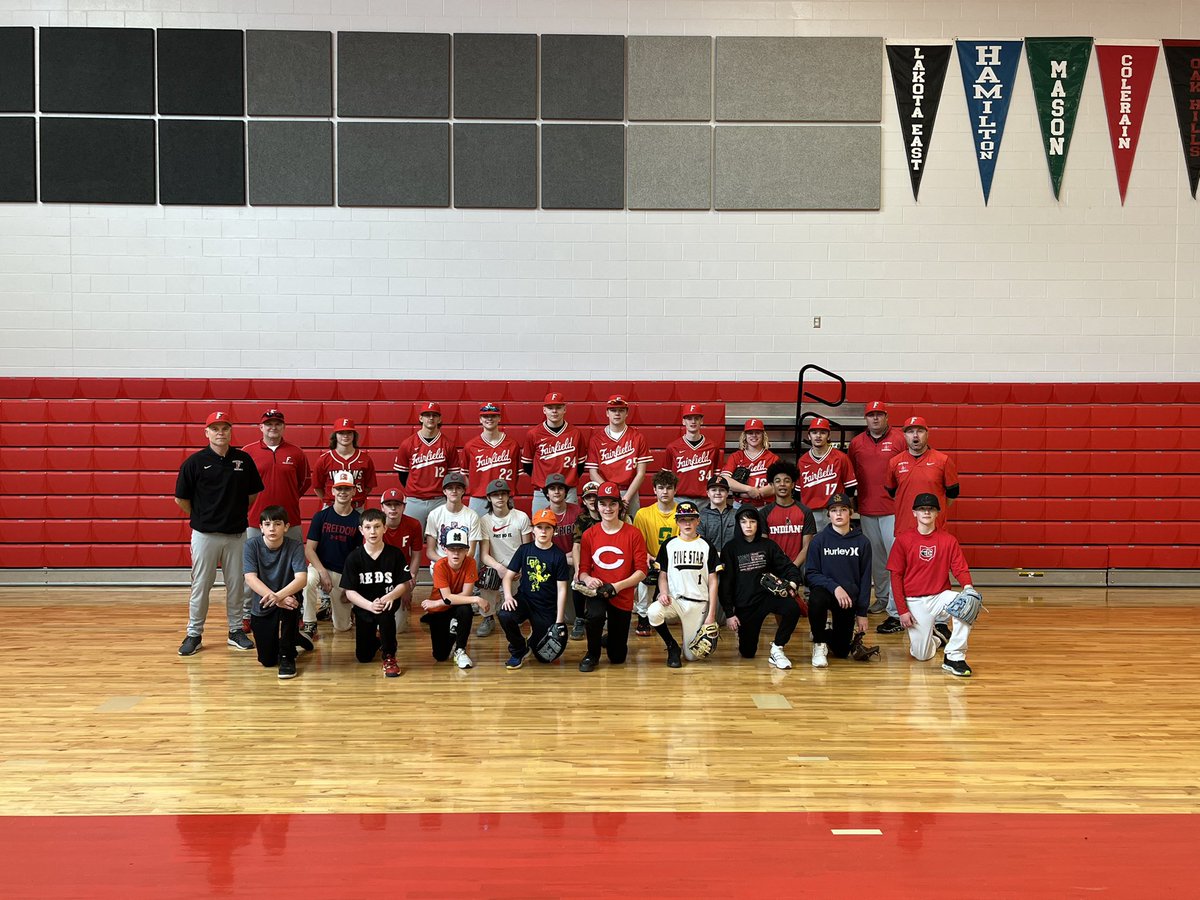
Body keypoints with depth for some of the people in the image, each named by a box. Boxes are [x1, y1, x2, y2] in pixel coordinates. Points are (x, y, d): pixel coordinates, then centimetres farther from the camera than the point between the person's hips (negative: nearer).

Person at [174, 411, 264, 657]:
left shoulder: (244, 459, 2)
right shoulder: (195, 461, -5)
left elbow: (253, 493, 12)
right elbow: (181, 498, 1)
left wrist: (237, 514, 8)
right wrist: (201, 517, 5)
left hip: (237, 533, 2)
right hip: (205, 534, -2)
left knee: (236, 584, 10)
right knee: (201, 585, 5)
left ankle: (236, 631, 21)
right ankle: (194, 633, 15)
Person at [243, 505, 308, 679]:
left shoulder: (294, 546, -16)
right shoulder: (252, 545, -13)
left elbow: (302, 579, -28)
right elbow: (250, 578, -23)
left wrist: (279, 596, -47)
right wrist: (277, 599, -38)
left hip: (287, 598, -1)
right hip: (261, 608, 2)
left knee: (289, 606, -37)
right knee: (267, 661, -2)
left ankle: (287, 657, -15)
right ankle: (294, 638, 33)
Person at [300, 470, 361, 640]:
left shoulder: (358, 520, -2)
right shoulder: (321, 517, -2)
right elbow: (309, 550, -5)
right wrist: (323, 573, -19)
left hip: (345, 574, 1)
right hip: (320, 567, -1)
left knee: (342, 626, 2)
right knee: (308, 580, -38)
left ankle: (332, 605, 36)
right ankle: (309, 626, -23)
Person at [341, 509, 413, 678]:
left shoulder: (395, 554, -8)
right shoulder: (354, 557, -8)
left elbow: (403, 584, -5)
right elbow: (350, 592, -10)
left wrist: (389, 597, -26)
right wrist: (370, 605, -27)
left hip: (388, 602, -2)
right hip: (364, 606, 2)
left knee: (385, 613, -39)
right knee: (363, 657, 4)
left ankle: (389, 657, -17)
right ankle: (377, 638, 40)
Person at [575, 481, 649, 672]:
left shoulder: (633, 534, -5)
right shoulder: (589, 534, 1)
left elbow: (642, 571, -7)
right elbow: (583, 569, 3)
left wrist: (617, 586, -20)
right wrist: (587, 579, -21)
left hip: (623, 596, 0)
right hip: (597, 592, 0)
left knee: (618, 657, 5)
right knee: (596, 615, -37)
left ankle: (614, 639, 43)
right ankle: (592, 655, -6)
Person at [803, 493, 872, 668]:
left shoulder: (862, 542, 0)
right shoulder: (819, 540, -4)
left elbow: (865, 579, 3)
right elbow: (811, 574, -7)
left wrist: (862, 613, -1)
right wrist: (834, 587, -23)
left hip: (849, 597, 2)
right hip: (824, 589, -2)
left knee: (842, 651, -1)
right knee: (816, 599, -39)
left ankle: (827, 635, 37)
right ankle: (819, 643, -11)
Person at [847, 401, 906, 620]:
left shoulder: (899, 439, -2)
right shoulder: (856, 443, 10)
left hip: (893, 509, -4)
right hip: (867, 509, 4)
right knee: (875, 556, 13)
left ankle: (896, 611, -9)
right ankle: (882, 598, 28)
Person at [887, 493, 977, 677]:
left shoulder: (948, 540, 0)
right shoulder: (903, 539, -3)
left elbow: (960, 569, -4)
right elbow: (896, 576, -2)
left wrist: (968, 587, -28)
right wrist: (902, 609, -9)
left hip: (940, 596, 1)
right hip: (914, 602, -1)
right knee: (922, 655, -9)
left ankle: (954, 656, -18)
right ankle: (936, 634, 28)